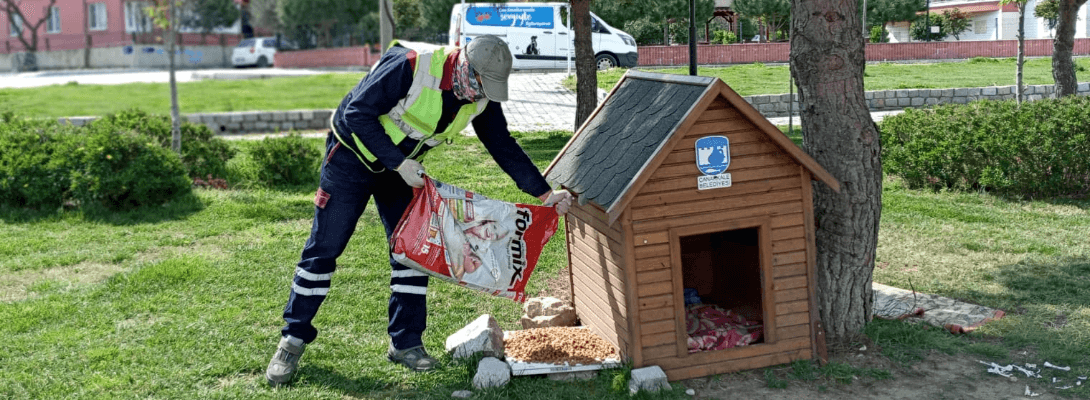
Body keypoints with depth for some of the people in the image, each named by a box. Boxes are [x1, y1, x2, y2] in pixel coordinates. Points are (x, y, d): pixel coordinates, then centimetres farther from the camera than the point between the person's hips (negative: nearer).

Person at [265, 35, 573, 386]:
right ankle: (293, 341, 10)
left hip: (403, 167, 6)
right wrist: (399, 163, -30)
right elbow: (358, 112, -28)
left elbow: (504, 146, -3)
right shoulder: (410, 67, -33)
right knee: (324, 248, -2)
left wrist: (545, 193, -6)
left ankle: (405, 342, 13)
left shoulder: (482, 98, -12)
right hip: (352, 156, -6)